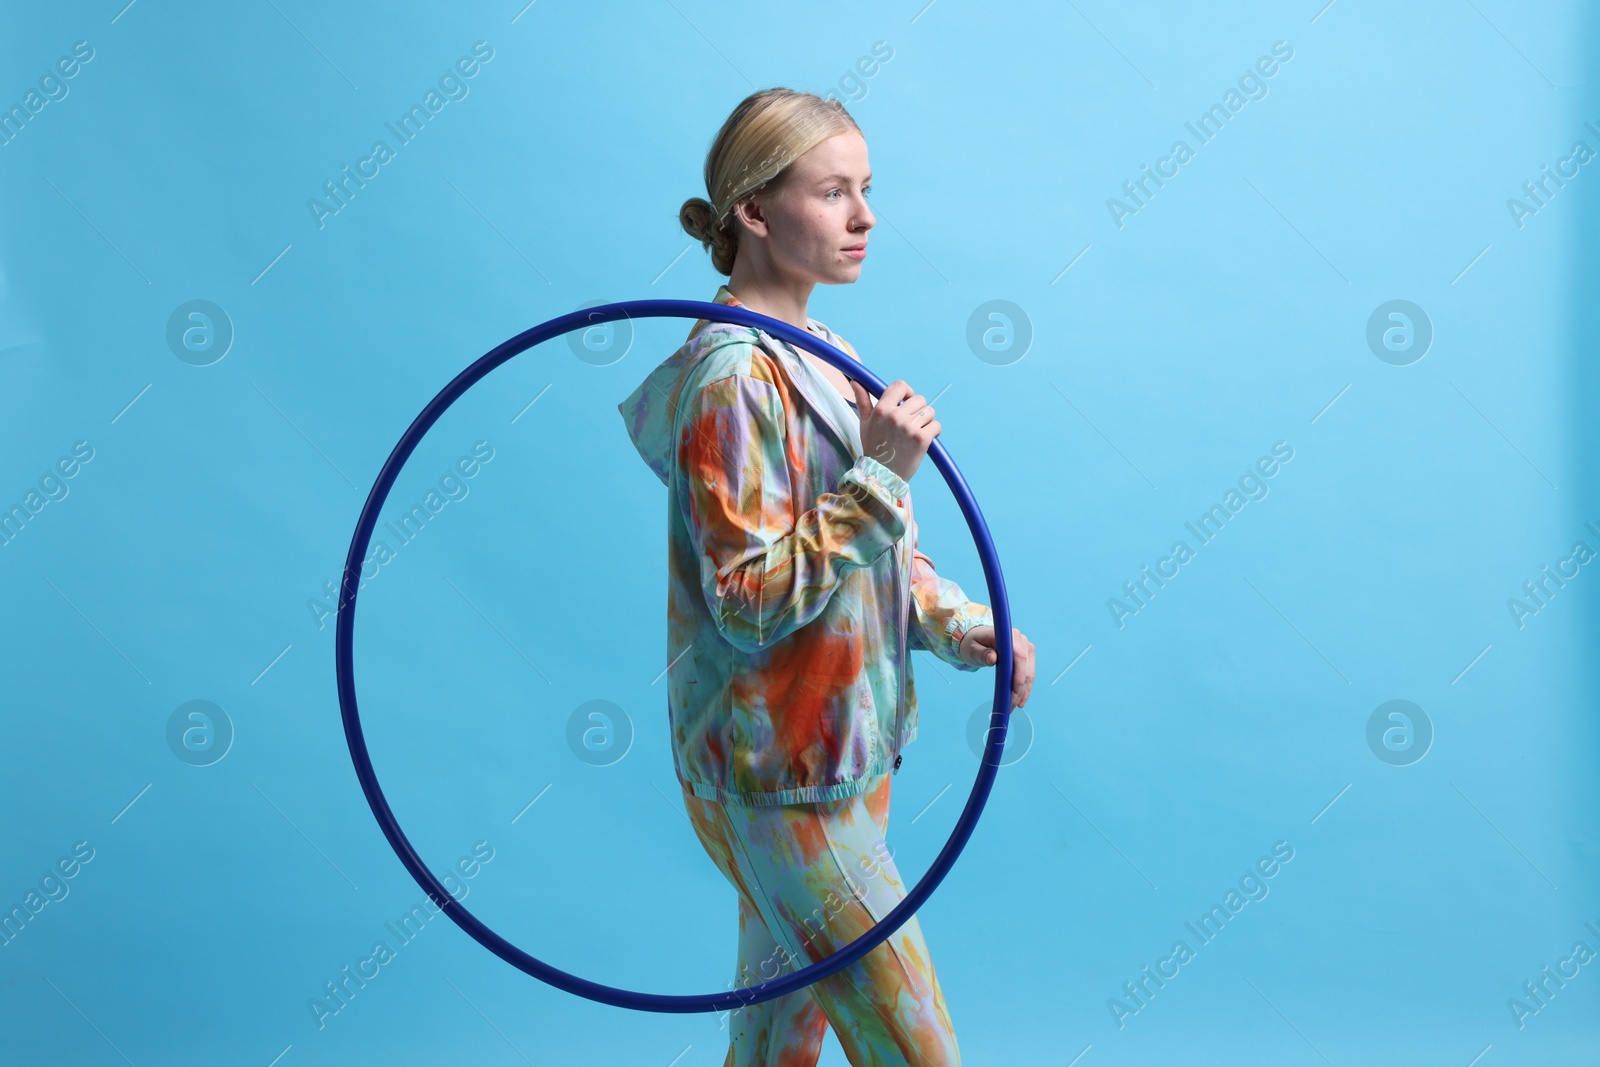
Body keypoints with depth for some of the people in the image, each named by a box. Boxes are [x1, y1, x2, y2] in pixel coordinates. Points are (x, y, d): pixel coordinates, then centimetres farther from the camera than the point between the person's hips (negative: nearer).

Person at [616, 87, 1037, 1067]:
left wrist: (956, 623, 1)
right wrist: (880, 474, -25)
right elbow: (753, 601, -23)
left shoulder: (822, 356, 10)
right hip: (778, 782, -9)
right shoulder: (731, 378, -18)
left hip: (844, 755, 9)